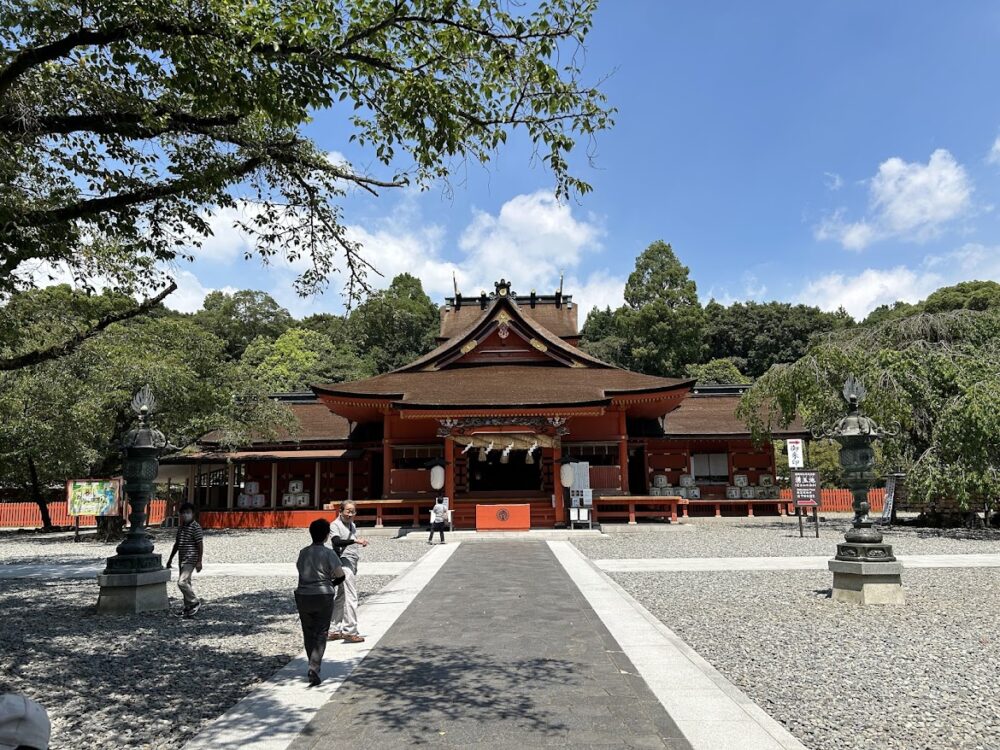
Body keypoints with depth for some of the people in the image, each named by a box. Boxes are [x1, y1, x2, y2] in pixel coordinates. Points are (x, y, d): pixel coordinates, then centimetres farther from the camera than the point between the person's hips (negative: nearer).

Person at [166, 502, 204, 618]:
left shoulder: (195, 527, -13)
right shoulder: (181, 527, 13)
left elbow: (200, 545, -15)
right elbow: (177, 544, 23)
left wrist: (199, 561, -18)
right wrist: (170, 558, 24)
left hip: (190, 559, -8)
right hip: (182, 560, 8)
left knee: (182, 582, -16)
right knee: (186, 583, 11)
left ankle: (195, 602, -3)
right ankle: (188, 607, 20)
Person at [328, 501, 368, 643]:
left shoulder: (352, 525, 17)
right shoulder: (335, 525, -10)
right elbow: (337, 541, -28)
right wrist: (355, 540, -38)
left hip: (352, 563, 9)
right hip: (343, 562, -9)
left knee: (341, 597, 14)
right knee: (351, 597, -13)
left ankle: (334, 631, 22)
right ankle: (350, 632, -9)